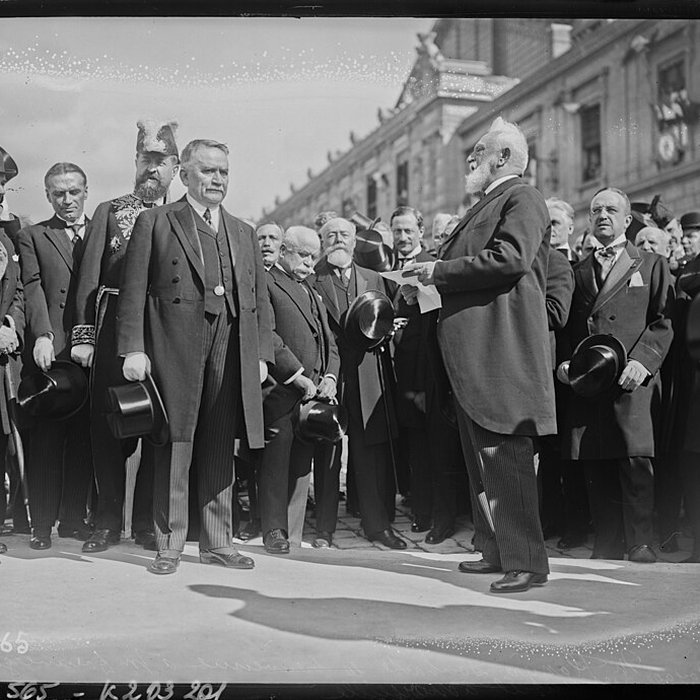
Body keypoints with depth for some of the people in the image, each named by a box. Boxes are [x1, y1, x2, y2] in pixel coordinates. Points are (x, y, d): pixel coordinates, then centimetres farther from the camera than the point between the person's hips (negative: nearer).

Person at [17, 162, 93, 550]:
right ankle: (42, 524, 6)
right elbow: (33, 288, -3)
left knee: (83, 440, 4)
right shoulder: (32, 237, 11)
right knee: (44, 440, -1)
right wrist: (42, 335, -19)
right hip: (49, 351, -2)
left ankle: (74, 518, 15)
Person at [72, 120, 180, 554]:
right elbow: (90, 278, 6)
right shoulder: (109, 212, 11)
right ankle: (108, 522, 13)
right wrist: (83, 336, -3)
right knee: (108, 426, 2)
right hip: (114, 330, 0)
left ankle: (147, 522, 13)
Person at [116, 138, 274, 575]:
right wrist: (133, 348, -9)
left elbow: (260, 299, 18)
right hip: (174, 347, -4)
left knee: (221, 449, 7)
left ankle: (218, 542, 16)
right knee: (175, 446, -2)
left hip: (231, 350, 4)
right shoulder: (154, 223, 8)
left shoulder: (244, 234, 21)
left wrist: (262, 353, 7)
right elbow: (134, 290, 0)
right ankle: (169, 544, 7)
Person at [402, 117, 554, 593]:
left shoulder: (523, 199, -5)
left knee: (504, 455, -11)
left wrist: (439, 271, -14)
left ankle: (527, 562, -6)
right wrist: (423, 282, 7)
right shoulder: (486, 205, 24)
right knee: (482, 455, 14)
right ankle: (498, 550, 23)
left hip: (503, 350, -10)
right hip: (474, 351, 10)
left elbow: (509, 259, -21)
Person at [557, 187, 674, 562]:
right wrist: (563, 362, 0)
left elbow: (662, 323, 3)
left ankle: (640, 543, -4)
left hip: (629, 378, -3)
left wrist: (641, 361, -13)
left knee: (635, 458, -13)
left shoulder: (652, 264, 12)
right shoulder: (579, 271, 23)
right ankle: (607, 545, 8)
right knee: (595, 465, 1)